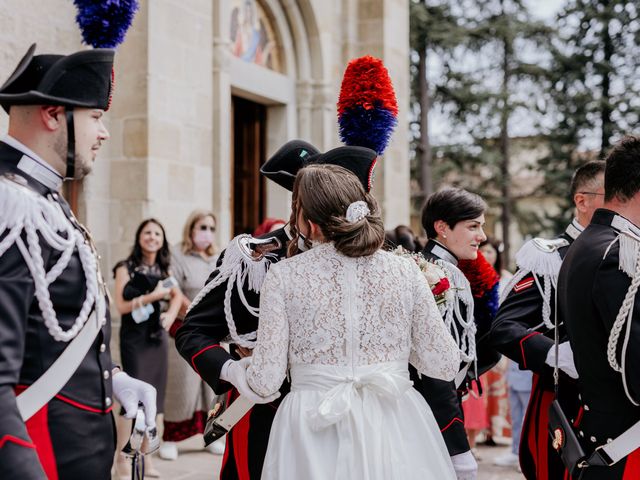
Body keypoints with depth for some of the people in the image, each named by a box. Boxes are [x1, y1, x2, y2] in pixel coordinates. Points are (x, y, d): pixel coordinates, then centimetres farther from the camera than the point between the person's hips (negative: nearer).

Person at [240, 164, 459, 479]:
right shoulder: (405, 271, -2)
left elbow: (266, 382, -6)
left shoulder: (284, 275, -7)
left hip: (313, 432, -1)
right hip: (396, 428, 2)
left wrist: (235, 368, 15)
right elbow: (445, 366, 2)